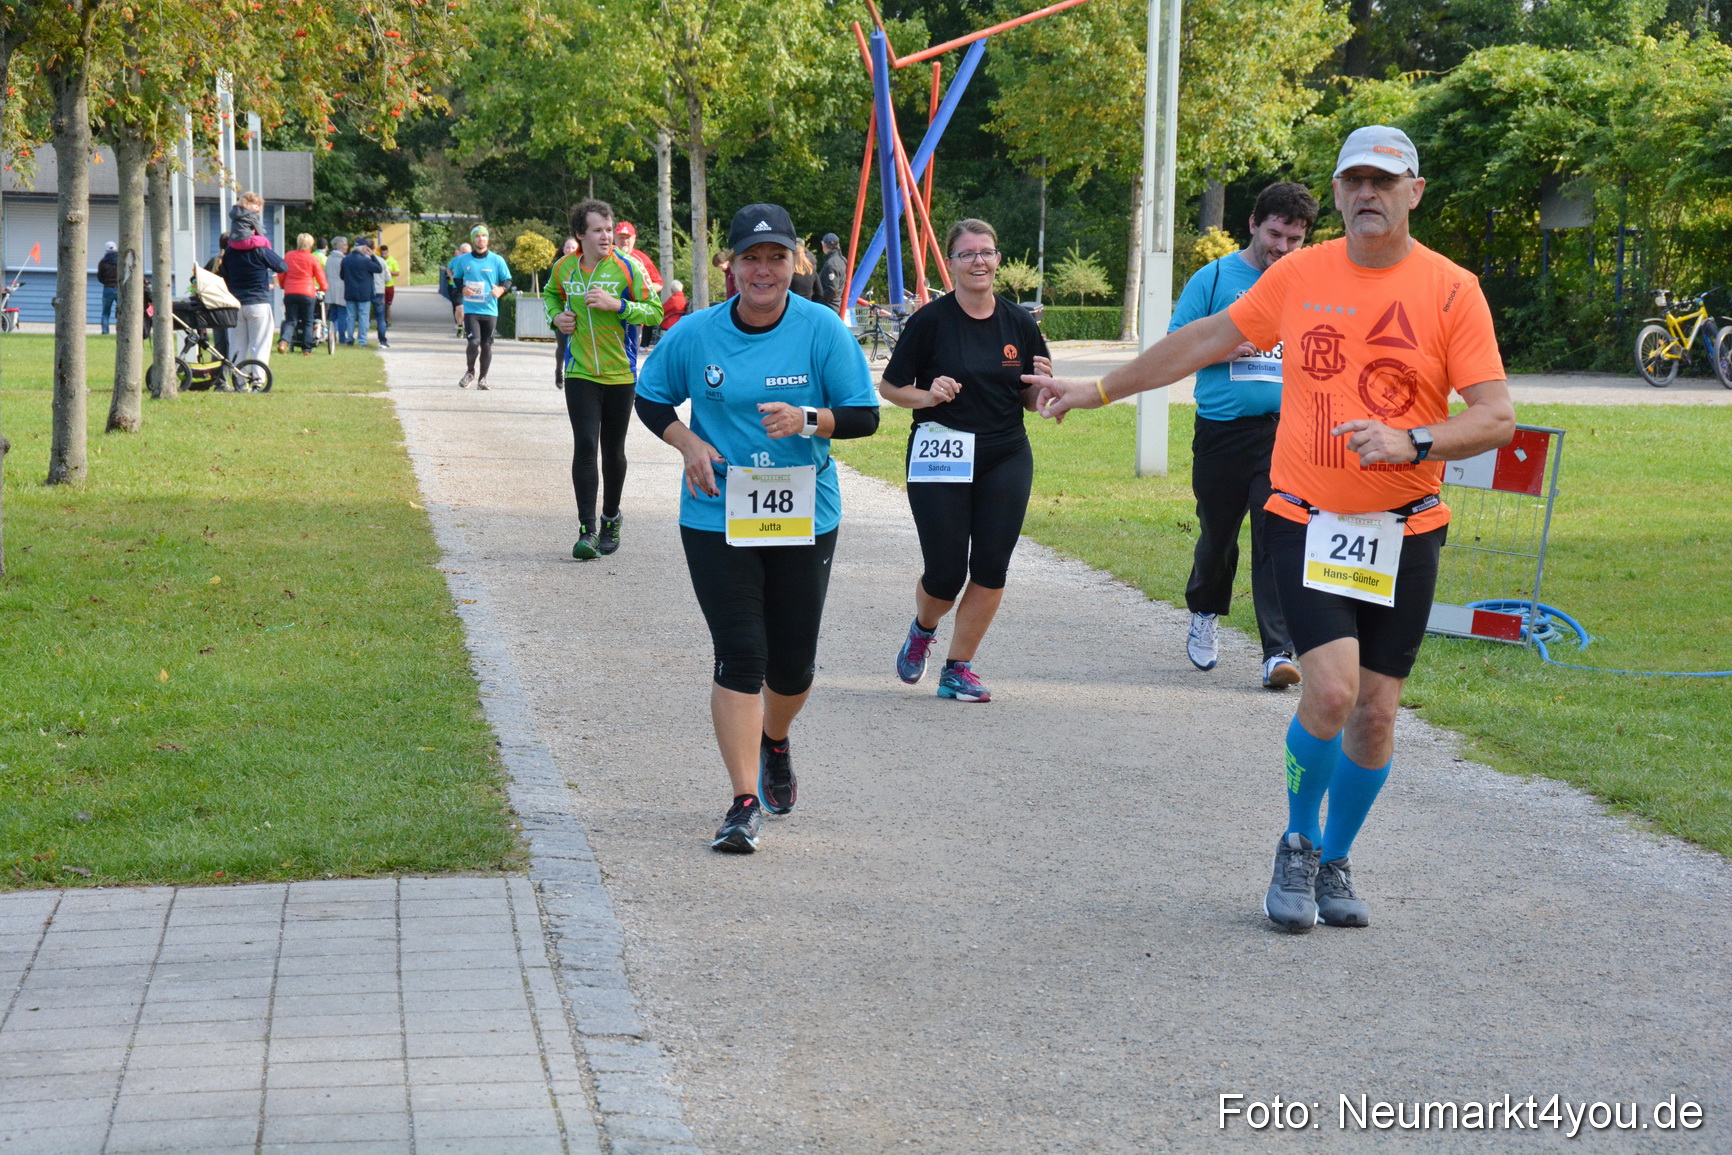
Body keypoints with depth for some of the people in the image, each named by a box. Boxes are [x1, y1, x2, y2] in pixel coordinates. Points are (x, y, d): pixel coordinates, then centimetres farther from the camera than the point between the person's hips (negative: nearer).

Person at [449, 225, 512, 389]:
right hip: (470, 309, -1)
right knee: (474, 342, -15)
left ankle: (483, 378, 20)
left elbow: (508, 280, 7)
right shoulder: (463, 260, 4)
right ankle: (470, 372, 12)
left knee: (486, 345, 4)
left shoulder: (497, 260, 2)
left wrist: (501, 289, -15)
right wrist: (462, 289, -7)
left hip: (490, 310, 1)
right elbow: (456, 279, 15)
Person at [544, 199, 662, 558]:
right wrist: (555, 316, 3)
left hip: (620, 373, -1)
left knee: (613, 451, 9)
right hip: (580, 374, 1)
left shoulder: (627, 268, -8)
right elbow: (551, 294, 24)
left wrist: (617, 304, -22)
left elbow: (655, 311, -9)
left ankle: (611, 519, 30)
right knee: (584, 447, -10)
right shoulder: (564, 268, 2)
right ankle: (587, 530, -8)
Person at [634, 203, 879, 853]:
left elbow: (865, 415, -3)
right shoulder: (694, 335, -2)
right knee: (739, 656, -9)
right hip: (717, 518, -1)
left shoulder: (822, 330, -4)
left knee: (793, 663, 9)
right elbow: (651, 401, 12)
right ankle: (745, 804, -6)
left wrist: (808, 419, -21)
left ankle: (774, 743, 43)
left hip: (804, 517, 1)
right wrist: (688, 443, -6)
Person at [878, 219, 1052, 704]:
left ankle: (958, 669, 12)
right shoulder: (930, 320, -6)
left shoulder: (1019, 323, 5)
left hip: (1006, 459, 3)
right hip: (940, 459, -3)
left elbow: (1034, 401, 12)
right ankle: (922, 630, 31)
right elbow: (890, 387, 0)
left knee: (991, 568, -2)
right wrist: (926, 396, -18)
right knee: (946, 572, -4)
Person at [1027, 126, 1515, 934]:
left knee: (1375, 712, 3)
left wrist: (1412, 443, -26)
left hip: (1403, 534, 0)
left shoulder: (1451, 290, -4)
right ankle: (1298, 847, 8)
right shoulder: (1299, 275, 3)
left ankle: (1335, 862, 26)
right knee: (1331, 689, -16)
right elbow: (1208, 340, 15)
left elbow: (1497, 417, -9)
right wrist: (1098, 390, 20)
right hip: (1306, 522, 0)